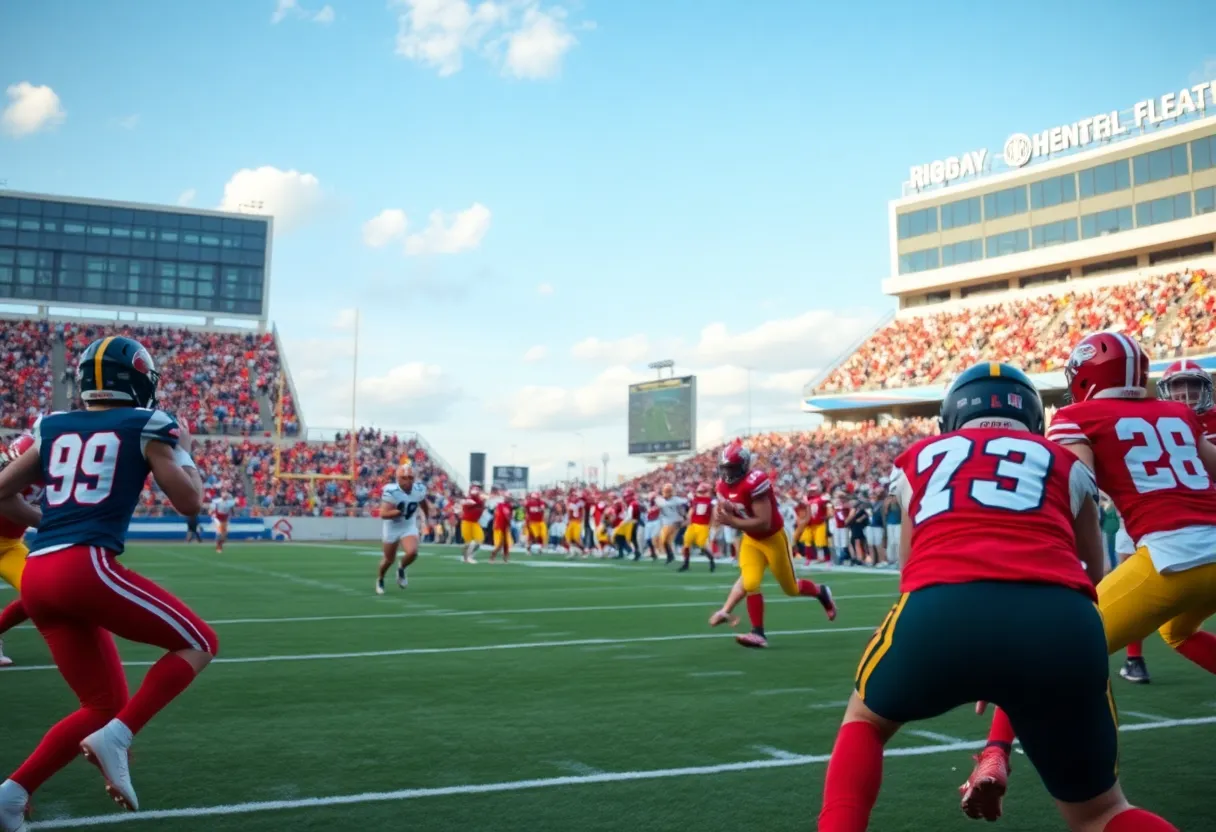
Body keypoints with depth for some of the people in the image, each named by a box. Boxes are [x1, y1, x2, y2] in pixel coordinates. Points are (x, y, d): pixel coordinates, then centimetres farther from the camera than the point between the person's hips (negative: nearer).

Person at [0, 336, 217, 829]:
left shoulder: (53, 429, 17)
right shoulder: (145, 427, 5)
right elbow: (190, 503, 6)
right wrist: (184, 450, 22)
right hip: (86, 566, -6)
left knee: (106, 704, 17)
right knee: (199, 643, 9)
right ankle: (116, 737, -8)